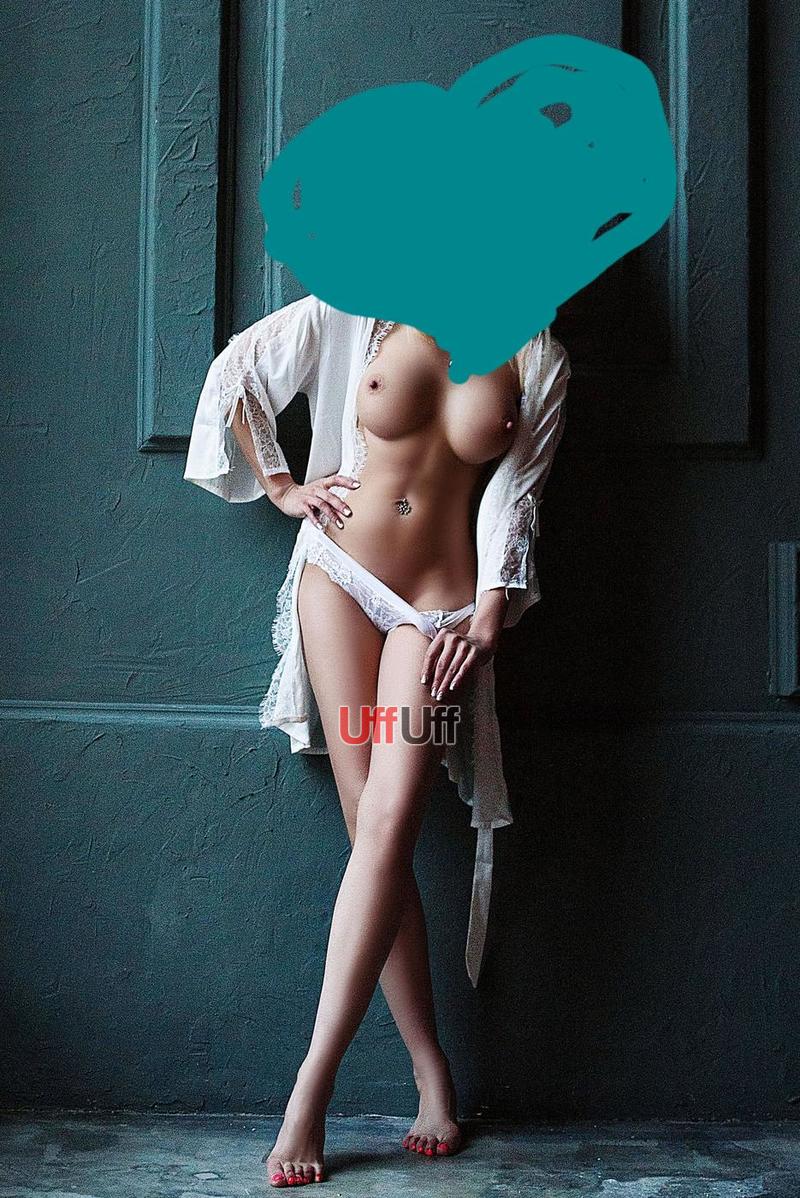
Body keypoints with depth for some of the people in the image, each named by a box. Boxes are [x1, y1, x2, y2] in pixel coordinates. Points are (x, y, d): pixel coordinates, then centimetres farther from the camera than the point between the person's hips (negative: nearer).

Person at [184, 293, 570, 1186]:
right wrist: (282, 487, 8)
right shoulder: (354, 316, 2)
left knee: (389, 822, -16)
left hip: (441, 601, 0)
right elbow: (234, 374, 12)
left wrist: (489, 618, -5)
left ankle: (310, 1092, -11)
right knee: (372, 824, -4)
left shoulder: (534, 358, 4)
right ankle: (433, 1078, 4)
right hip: (339, 579, 1)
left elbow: (514, 495, 3)